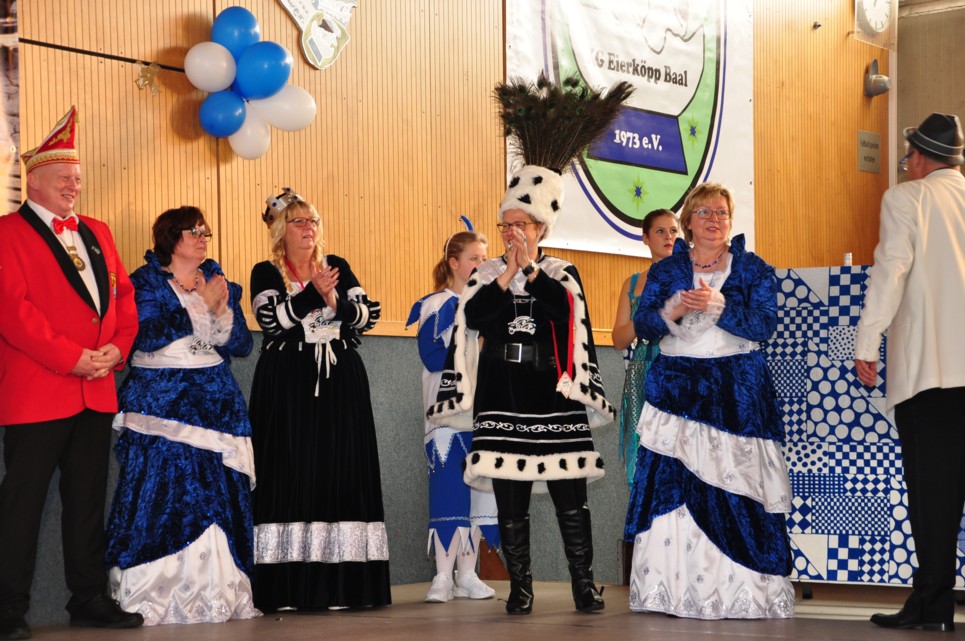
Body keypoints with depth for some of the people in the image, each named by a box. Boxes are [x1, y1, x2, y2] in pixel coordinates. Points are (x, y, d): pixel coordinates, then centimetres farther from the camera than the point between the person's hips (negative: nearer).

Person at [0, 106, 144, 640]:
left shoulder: (96, 233, 19)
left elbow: (123, 294, 17)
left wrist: (117, 347, -2)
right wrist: (72, 358, -16)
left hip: (96, 391, 7)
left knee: (87, 500, 11)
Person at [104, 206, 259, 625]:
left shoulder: (220, 283, 15)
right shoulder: (145, 282, 3)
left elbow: (242, 344, 9)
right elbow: (148, 335, -13)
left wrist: (222, 311, -9)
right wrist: (201, 304, -11)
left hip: (214, 402, 4)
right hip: (159, 401, -4)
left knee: (217, 497, -1)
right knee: (160, 496, -10)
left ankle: (216, 592, 3)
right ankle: (154, 598, -6)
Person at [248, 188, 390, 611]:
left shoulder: (337, 267, 13)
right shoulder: (266, 273, 5)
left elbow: (366, 316, 4)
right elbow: (270, 318, -12)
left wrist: (336, 302, -13)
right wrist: (313, 294, -19)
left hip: (340, 386, 3)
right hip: (288, 387, -3)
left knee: (341, 473, -1)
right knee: (291, 476, -7)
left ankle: (340, 586, 2)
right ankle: (288, 588, -6)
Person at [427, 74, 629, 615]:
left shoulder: (561, 273, 5)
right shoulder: (487, 274, 8)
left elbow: (567, 314, -14)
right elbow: (475, 318, -9)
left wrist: (532, 267, -10)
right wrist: (508, 273, -9)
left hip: (553, 398, -1)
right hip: (503, 400, 1)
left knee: (571, 499, 0)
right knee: (510, 502, 4)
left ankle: (585, 584, 8)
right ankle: (520, 587, 11)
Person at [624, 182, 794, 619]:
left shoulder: (753, 269, 7)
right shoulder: (665, 270, 12)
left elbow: (764, 325, -5)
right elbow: (642, 325, 4)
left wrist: (718, 306, -18)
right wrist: (672, 310, -15)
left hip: (736, 394, -1)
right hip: (676, 389, 2)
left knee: (732, 490, -7)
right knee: (669, 484, -7)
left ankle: (739, 592, -4)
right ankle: (670, 589, -4)